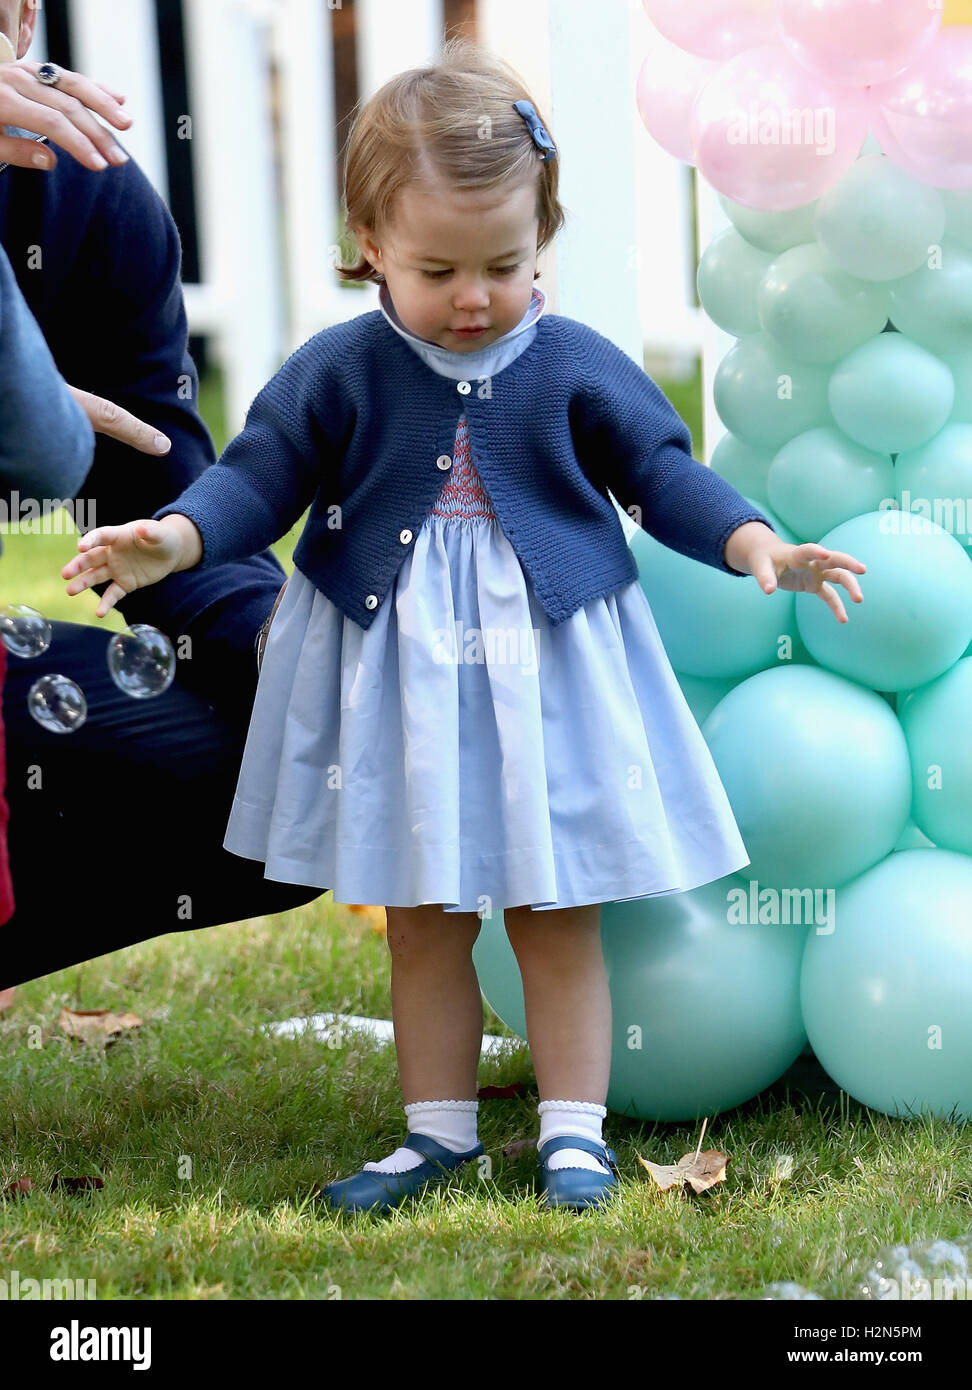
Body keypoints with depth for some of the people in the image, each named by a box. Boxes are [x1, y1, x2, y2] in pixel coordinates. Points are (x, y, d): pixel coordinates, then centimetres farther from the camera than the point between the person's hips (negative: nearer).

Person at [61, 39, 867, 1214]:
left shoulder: (575, 367, -4)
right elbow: (259, 478, -5)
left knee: (555, 919, 6)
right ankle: (437, 1129, 23)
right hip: (394, 673, 1)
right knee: (421, 921, 12)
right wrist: (172, 539, -23)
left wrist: (756, 546, -17)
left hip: (545, 671, -1)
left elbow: (663, 475, -2)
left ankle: (572, 1131, 15)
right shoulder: (338, 371, -5)